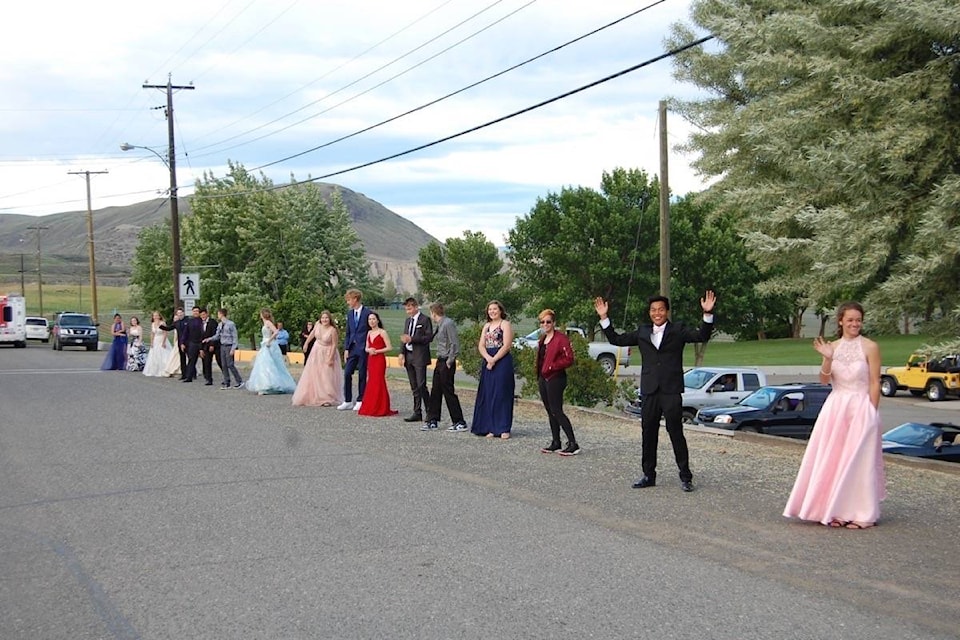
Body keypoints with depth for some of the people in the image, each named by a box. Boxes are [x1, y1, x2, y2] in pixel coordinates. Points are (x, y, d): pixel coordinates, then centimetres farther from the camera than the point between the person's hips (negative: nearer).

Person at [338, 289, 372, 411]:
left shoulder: (367, 313, -7)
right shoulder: (350, 313, 11)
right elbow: (348, 333, 14)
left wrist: (368, 348, -9)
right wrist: (346, 348, 7)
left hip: (363, 348, -5)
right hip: (352, 348, 6)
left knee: (362, 375, 2)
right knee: (347, 373, 2)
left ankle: (360, 401, 10)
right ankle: (348, 401, 9)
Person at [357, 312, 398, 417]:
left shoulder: (382, 332, -6)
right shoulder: (369, 333, 14)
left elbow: (389, 347, -10)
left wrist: (376, 351, -15)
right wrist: (369, 350, -5)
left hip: (379, 360, -6)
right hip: (370, 360, 7)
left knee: (378, 382, -7)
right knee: (371, 383, 6)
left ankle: (380, 409, -3)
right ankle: (370, 408, 10)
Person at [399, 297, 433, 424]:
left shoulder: (425, 320, -6)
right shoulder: (408, 320, 17)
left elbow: (429, 337, -14)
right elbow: (405, 338, 18)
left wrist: (411, 339, -19)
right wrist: (402, 353, 5)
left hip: (420, 357, -7)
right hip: (408, 356, 7)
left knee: (421, 386, -11)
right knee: (414, 387, 10)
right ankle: (417, 413, 15)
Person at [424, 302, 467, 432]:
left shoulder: (448, 324, -14)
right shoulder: (439, 325, 13)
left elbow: (455, 344, -19)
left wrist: (450, 361, -17)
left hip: (446, 363, -9)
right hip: (440, 362, 9)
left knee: (449, 392, -6)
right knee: (435, 391, 12)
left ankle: (459, 423, 0)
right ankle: (433, 420, 19)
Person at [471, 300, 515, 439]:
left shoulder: (505, 324, -3)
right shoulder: (486, 326, 17)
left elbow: (506, 346, -11)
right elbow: (481, 346, 9)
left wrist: (494, 360, -14)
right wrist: (488, 358, -9)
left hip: (502, 362, -7)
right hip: (488, 363, 7)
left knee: (501, 394, -7)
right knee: (488, 395, 4)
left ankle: (504, 429, -5)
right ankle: (492, 428, 9)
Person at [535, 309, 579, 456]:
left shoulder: (561, 338, -11)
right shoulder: (542, 339, 15)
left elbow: (569, 359, -16)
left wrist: (551, 367, -19)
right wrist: (539, 377, 13)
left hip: (555, 379, -9)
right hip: (543, 379, 9)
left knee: (557, 411, -11)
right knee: (550, 412, 11)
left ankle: (573, 444, -8)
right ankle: (555, 442, 19)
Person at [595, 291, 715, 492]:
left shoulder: (678, 330, 3)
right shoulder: (642, 332, 13)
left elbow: (702, 336, -8)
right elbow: (616, 340, 16)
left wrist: (707, 314, -22)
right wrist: (604, 318, 10)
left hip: (671, 391, -4)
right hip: (650, 392, 4)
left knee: (676, 433, -3)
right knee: (648, 434, 9)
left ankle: (685, 477, 4)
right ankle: (648, 475, 19)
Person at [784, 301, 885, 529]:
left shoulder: (870, 347, -5)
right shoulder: (833, 347, 7)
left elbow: (875, 383, -5)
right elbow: (824, 380, 1)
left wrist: (872, 414, -8)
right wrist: (827, 358, -15)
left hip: (861, 409, -4)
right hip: (834, 408, 4)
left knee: (857, 461, -3)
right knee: (832, 460, 5)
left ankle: (861, 514, 7)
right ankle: (837, 511, 16)